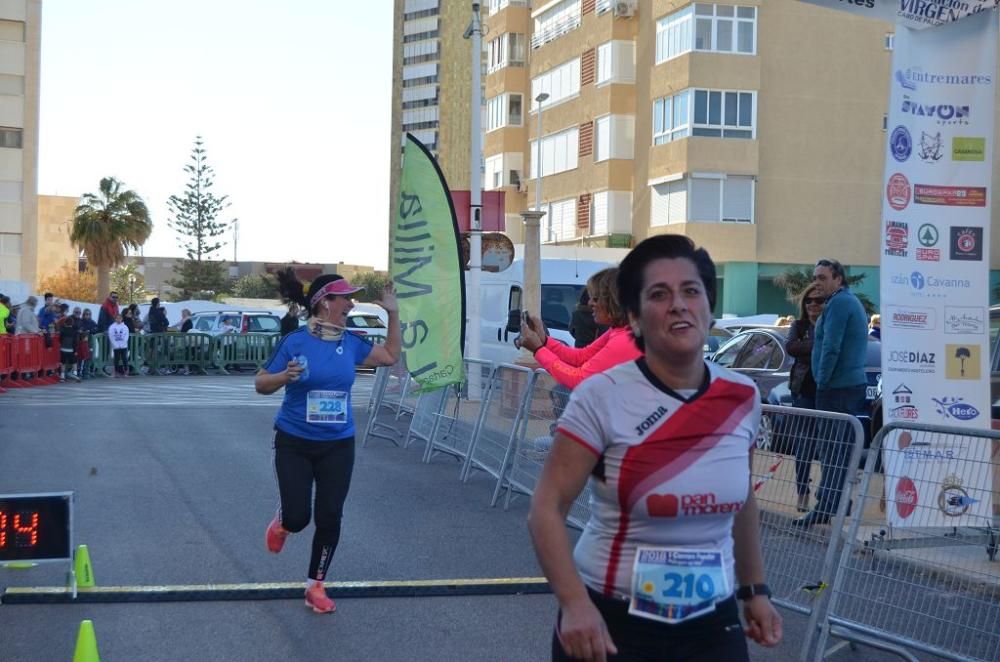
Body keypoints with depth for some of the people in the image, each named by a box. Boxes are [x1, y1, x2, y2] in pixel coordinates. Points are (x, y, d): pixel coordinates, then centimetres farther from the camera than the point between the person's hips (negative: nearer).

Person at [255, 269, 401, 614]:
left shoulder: (350, 343, -2)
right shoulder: (294, 342, -14)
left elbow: (390, 355, 13)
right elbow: (261, 384, -7)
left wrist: (393, 314, 5)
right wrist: (285, 376, -27)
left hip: (338, 445, 3)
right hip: (294, 443, -3)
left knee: (329, 518, 2)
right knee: (297, 518, -4)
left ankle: (316, 586, 20)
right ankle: (281, 521, 35)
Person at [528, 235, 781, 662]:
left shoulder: (742, 398, -1)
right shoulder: (602, 397, -14)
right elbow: (547, 509, -16)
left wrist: (754, 590, 15)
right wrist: (575, 604, -26)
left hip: (712, 625, 4)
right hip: (611, 624, -3)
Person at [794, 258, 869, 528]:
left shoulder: (838, 303, -13)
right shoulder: (852, 302, 20)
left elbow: (831, 347, -20)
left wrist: (822, 381, -12)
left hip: (837, 387, -10)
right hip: (853, 384, 11)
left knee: (832, 449, -11)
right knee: (842, 447, 15)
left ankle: (825, 508, -11)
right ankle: (839, 502, 22)